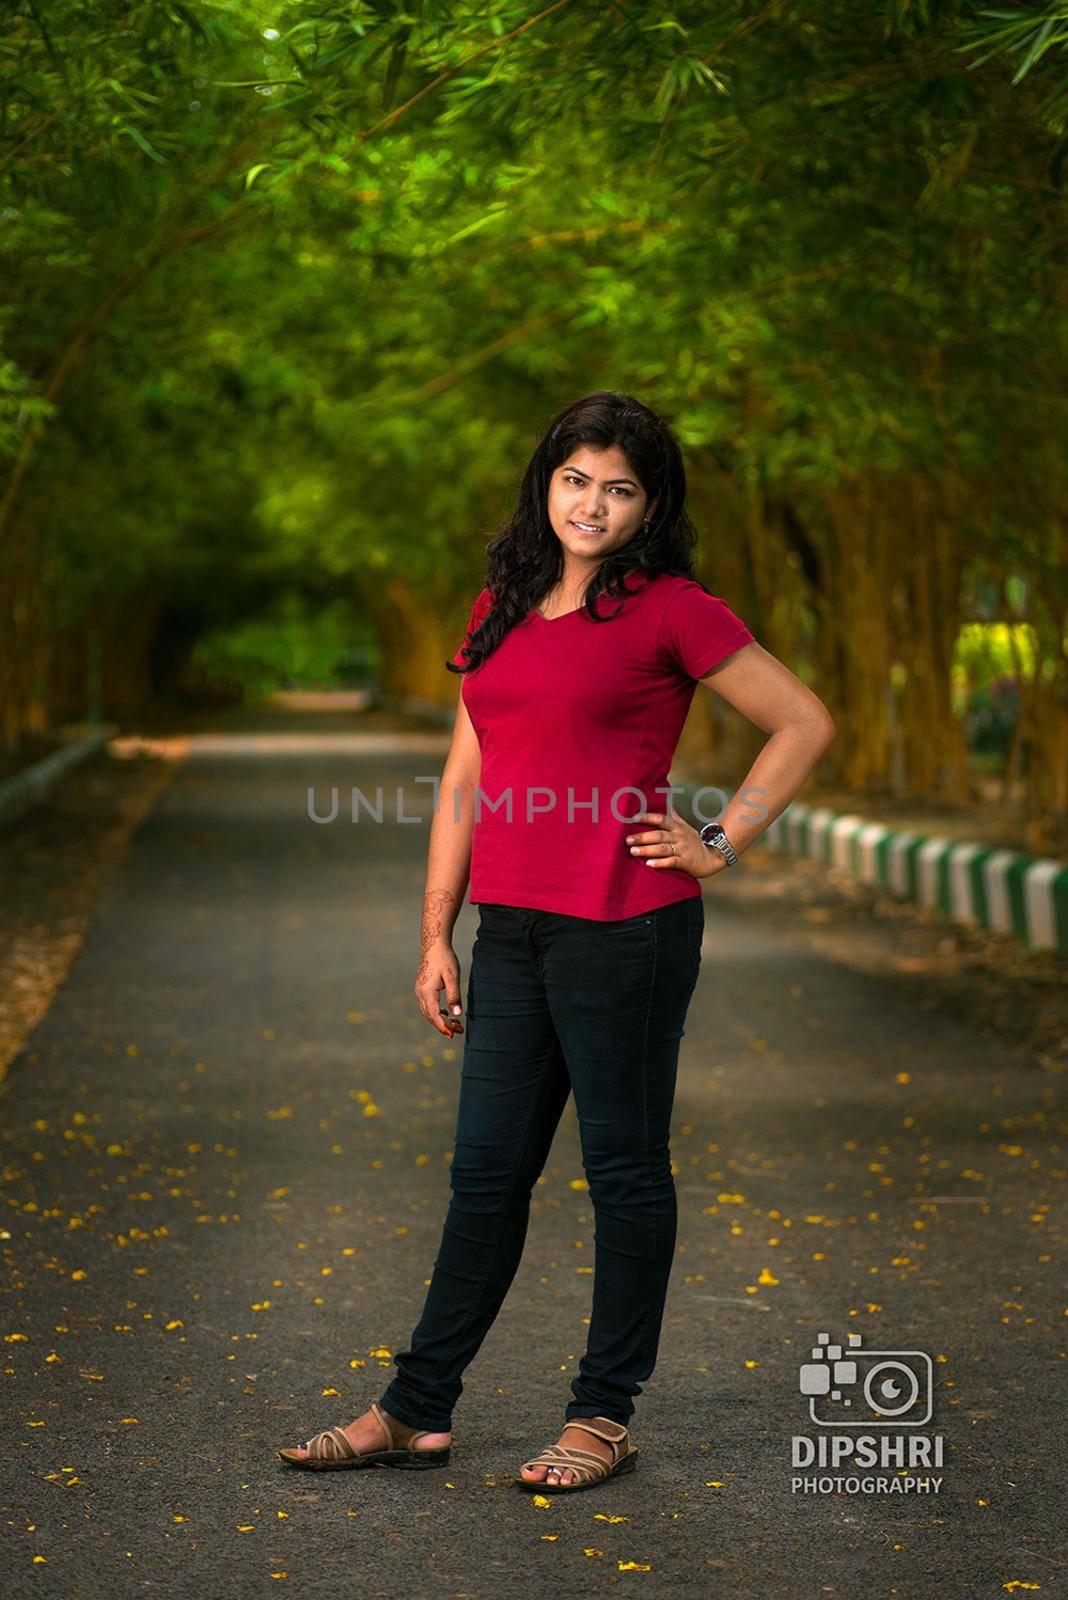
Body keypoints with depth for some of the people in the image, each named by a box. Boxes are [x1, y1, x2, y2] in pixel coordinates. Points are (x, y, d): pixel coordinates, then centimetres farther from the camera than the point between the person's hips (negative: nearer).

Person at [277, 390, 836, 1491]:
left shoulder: (671, 611, -4)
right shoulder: (499, 610, 14)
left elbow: (804, 722, 0)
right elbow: (464, 777, 16)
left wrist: (720, 845, -5)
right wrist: (435, 936, 13)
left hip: (624, 925, -6)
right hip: (511, 932, 6)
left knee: (624, 1168, 5)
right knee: (486, 1171, 11)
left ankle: (604, 1417, 16)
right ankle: (417, 1411, 19)